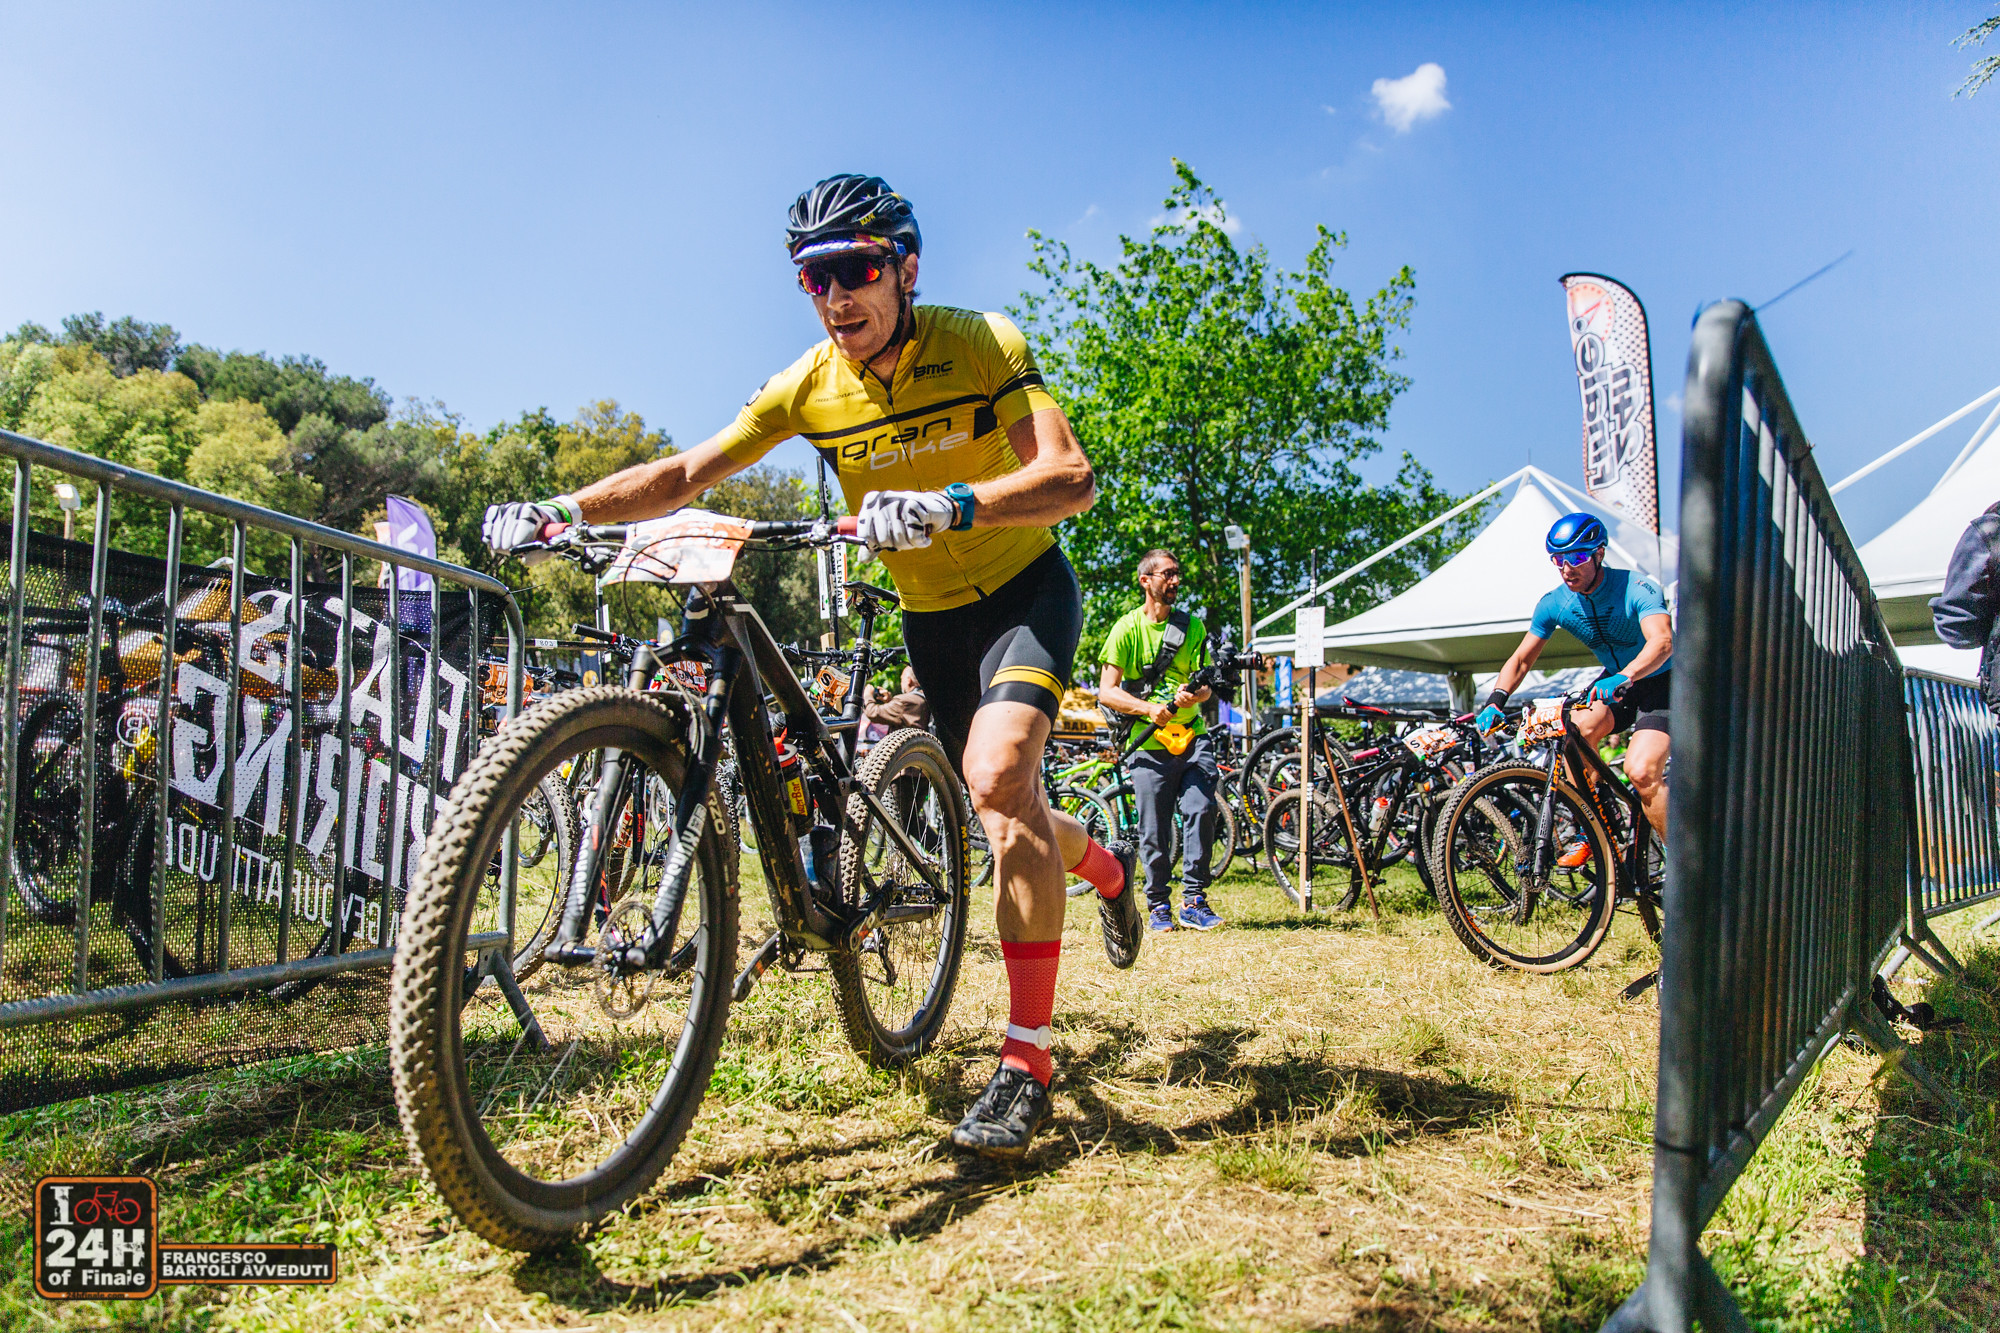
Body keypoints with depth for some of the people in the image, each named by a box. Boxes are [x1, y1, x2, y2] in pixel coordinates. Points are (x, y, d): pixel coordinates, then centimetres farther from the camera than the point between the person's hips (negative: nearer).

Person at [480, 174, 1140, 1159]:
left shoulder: (981, 343, -19)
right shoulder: (809, 384, -9)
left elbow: (1071, 476, -32)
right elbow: (687, 472, -10)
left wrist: (950, 505, -49)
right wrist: (561, 509, -25)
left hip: (1024, 586, -4)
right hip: (928, 615, 5)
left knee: (996, 772, -29)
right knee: (1005, 815, 11)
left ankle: (1027, 1058, -22)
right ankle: (1105, 865, 48)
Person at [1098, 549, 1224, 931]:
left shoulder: (1192, 626, 10)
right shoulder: (1127, 628, 0)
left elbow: (1206, 685, 11)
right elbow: (1107, 691, -4)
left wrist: (1193, 695, -13)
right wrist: (1149, 708, -19)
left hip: (1192, 736, 2)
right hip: (1150, 745, -2)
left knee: (1201, 810, -14)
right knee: (1154, 832, 1)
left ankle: (1194, 901, -3)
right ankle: (1158, 905, 18)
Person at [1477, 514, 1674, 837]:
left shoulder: (1638, 588, -26)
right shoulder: (1554, 603, -10)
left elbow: (1662, 642, -42)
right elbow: (1521, 659, -5)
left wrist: (1623, 678, -61)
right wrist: (1495, 702, -22)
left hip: (1660, 682, -5)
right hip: (1614, 682, 5)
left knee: (1641, 772, -24)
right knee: (1579, 729, -25)